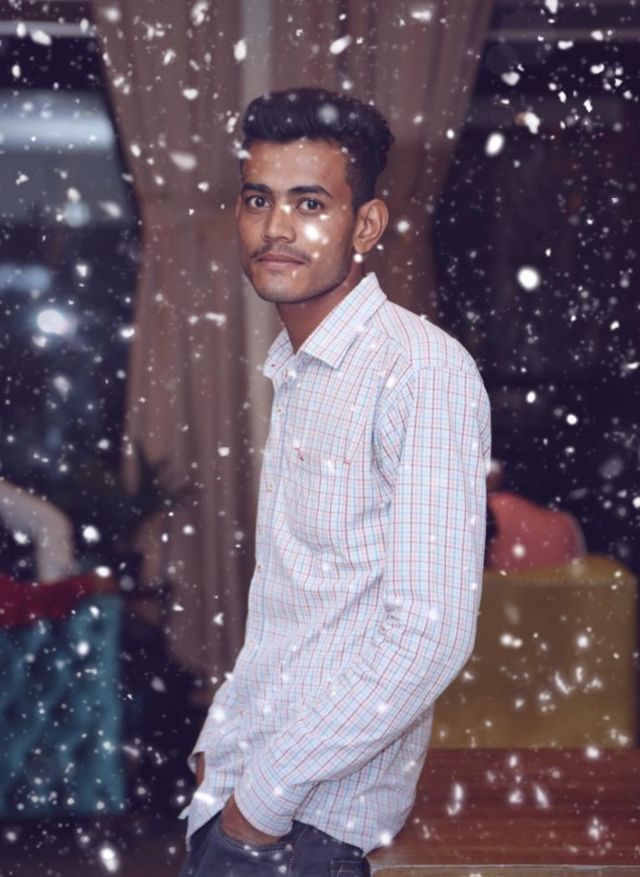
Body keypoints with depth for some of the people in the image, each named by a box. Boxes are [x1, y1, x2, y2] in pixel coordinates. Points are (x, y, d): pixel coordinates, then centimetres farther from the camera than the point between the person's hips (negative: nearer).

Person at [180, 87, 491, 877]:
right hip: (244, 786, 8)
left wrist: (266, 790, -18)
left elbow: (430, 635, -22)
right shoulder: (294, 369, 12)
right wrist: (222, 742, 12)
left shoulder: (426, 371, -17)